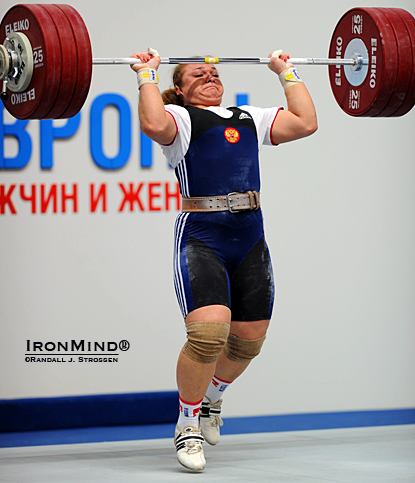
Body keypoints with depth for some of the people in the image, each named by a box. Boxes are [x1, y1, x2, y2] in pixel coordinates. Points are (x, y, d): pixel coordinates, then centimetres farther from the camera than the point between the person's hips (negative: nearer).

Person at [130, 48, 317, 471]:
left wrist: (287, 72, 21)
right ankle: (188, 425, -1)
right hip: (201, 238, -6)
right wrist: (147, 74, -8)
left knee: (248, 341, 9)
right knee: (208, 332, -20)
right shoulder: (179, 117, 4)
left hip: (250, 240, 6)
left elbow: (305, 122, 13)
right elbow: (154, 124, -20)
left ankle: (211, 396, 41)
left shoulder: (249, 118, 22)